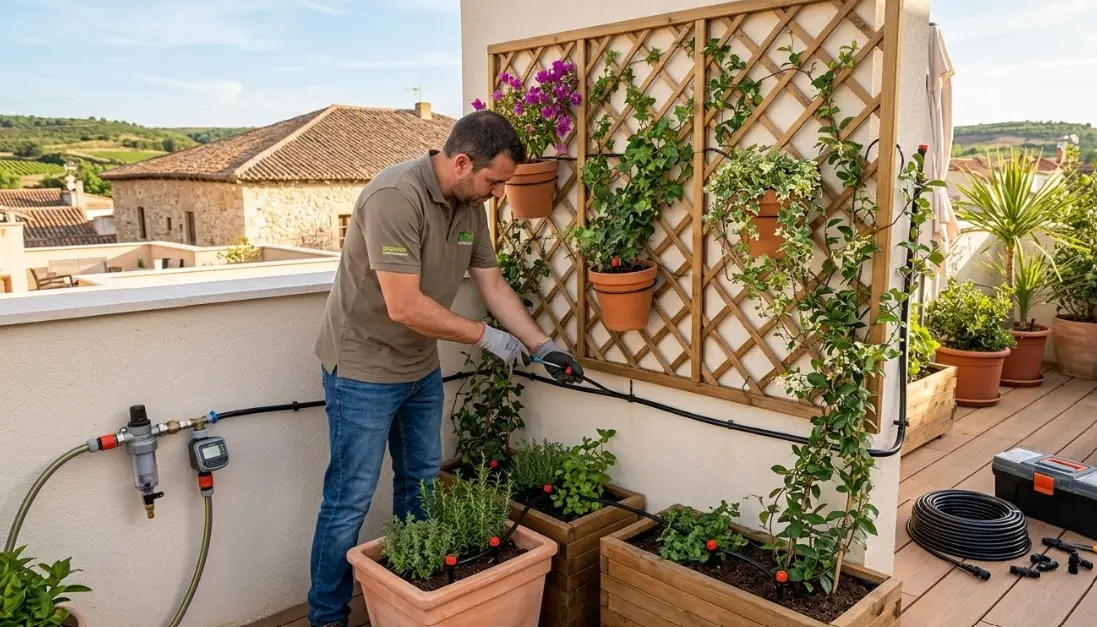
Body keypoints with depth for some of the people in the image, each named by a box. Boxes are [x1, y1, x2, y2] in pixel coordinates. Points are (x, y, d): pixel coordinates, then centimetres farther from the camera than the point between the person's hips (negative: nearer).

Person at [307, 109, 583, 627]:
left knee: (422, 486, 18)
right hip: (365, 369, -8)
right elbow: (405, 306, -30)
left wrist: (542, 346, -1)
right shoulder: (396, 195, -27)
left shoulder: (471, 206, 0)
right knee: (350, 500, 2)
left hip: (421, 369, 8)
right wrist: (486, 336, -19)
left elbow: (493, 284, 6)